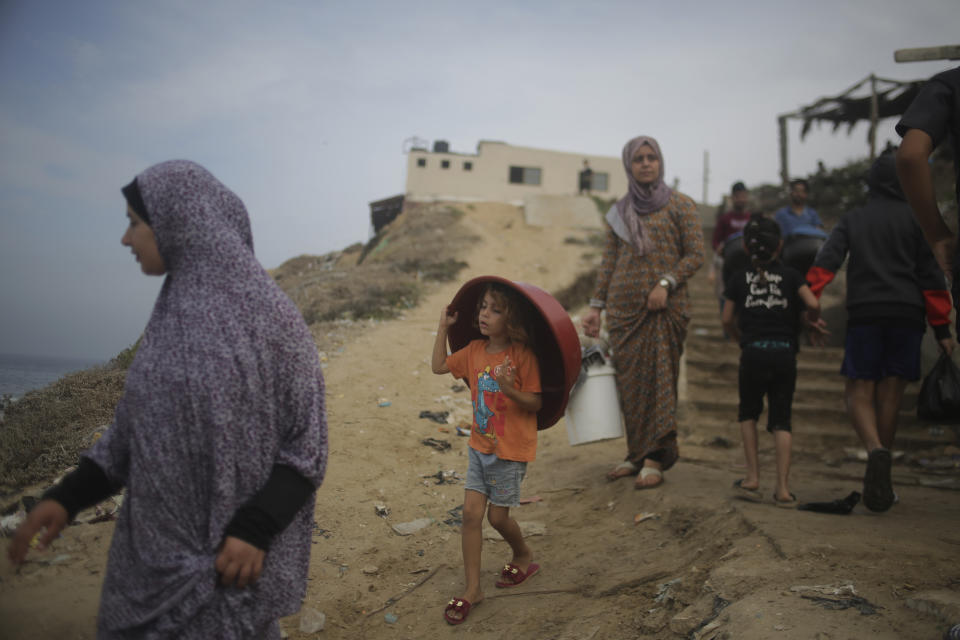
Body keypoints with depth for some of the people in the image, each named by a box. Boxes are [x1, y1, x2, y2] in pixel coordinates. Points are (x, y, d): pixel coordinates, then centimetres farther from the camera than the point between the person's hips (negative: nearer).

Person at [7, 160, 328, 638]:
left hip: (232, 546, -6)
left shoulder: (267, 315, -16)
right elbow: (139, 420, 12)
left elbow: (308, 439, -12)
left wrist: (257, 528, -20)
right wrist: (68, 495, 4)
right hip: (156, 542, 7)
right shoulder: (173, 312, 5)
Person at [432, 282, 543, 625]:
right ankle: (472, 588, 13)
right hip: (480, 445, 6)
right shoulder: (475, 351, 1)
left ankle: (524, 555, 38)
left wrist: (510, 389, -35)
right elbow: (439, 366, 12)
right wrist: (443, 327, 8)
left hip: (511, 450, -6)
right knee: (471, 512, 2)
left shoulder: (522, 355, -18)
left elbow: (536, 403, -18)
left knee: (497, 516, 6)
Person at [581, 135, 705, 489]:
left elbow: (695, 254, -2)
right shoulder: (618, 212, 12)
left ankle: (654, 460, 4)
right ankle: (637, 453, 15)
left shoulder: (680, 205, 2)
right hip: (624, 307, 3)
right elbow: (608, 262, 12)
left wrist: (666, 284, -16)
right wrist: (595, 307, 6)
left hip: (666, 307, -3)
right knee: (629, 380, 4)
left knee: (659, 379, -3)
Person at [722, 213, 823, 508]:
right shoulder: (791, 275, 7)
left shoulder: (739, 278, 8)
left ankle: (753, 478, 12)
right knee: (781, 420, 8)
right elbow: (813, 304, -6)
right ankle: (783, 488, 1)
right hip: (784, 353, 0)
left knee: (748, 413, 19)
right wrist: (814, 319, 15)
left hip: (753, 353, 0)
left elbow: (727, 320, 9)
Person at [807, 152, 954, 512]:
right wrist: (942, 329, 7)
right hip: (906, 314, 1)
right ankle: (879, 481, 8)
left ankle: (876, 451, -28)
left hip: (863, 314, 0)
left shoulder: (852, 220, 10)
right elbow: (931, 276, 5)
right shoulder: (916, 220, 8)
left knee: (859, 392, 2)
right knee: (890, 395, 6)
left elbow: (825, 262, -4)